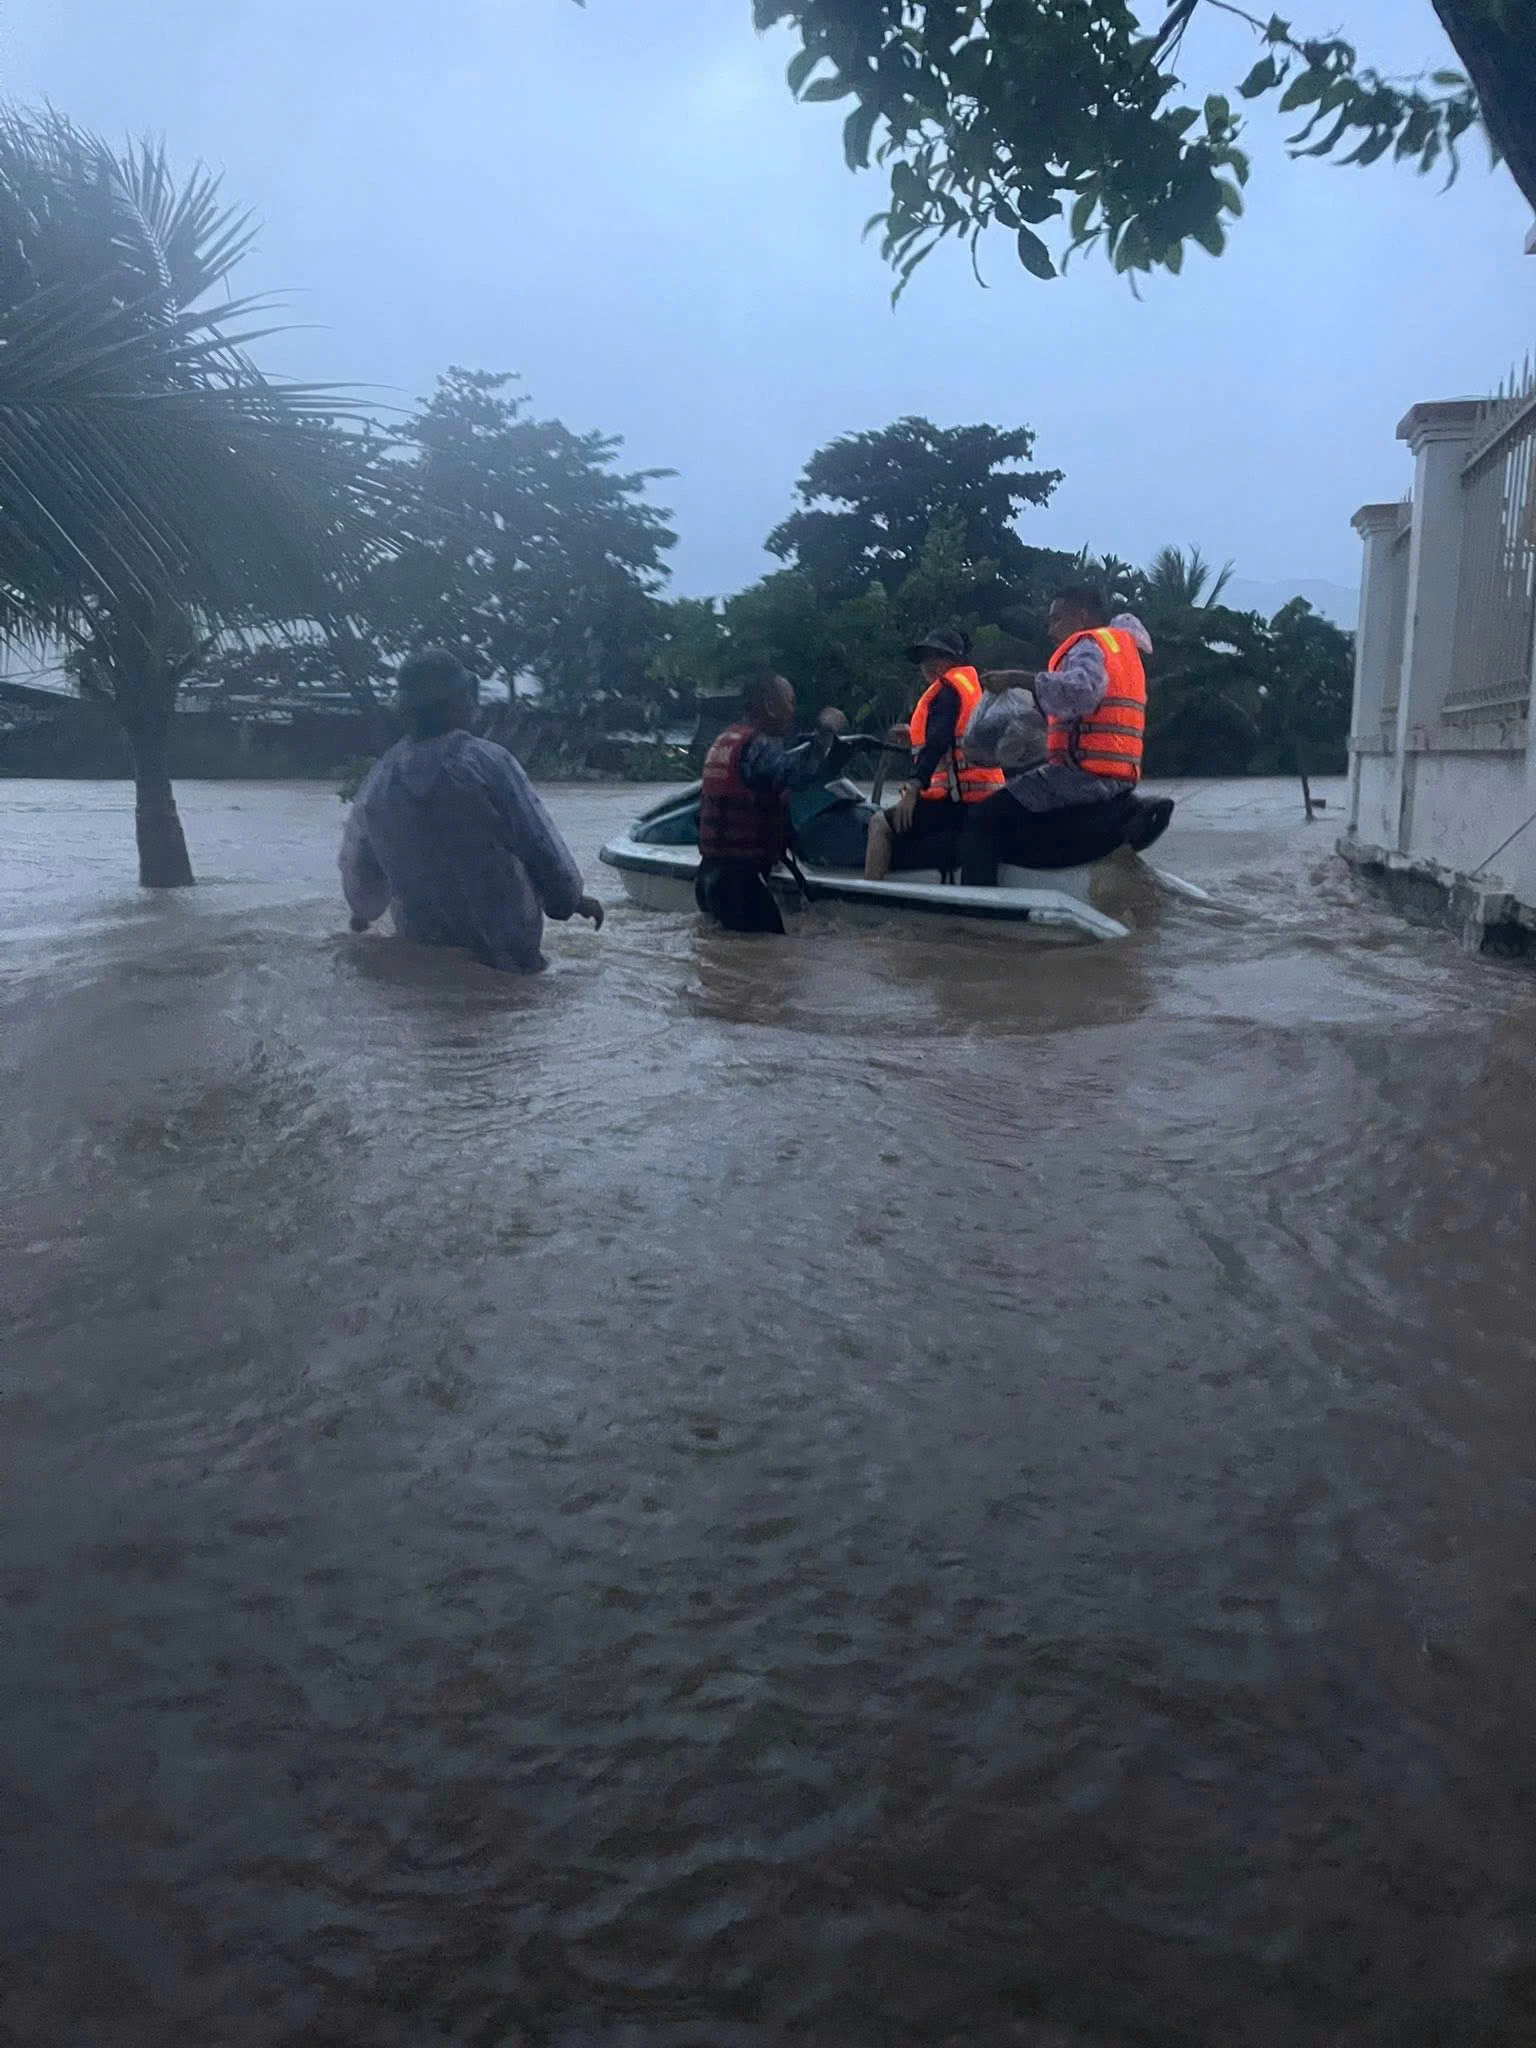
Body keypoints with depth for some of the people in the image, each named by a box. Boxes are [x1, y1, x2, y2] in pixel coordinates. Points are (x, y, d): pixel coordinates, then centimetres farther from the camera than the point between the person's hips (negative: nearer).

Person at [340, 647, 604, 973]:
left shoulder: (379, 779, -1)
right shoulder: (488, 762, -17)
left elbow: (357, 861, 14)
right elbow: (538, 842, -12)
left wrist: (362, 910, 34)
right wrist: (572, 897, 4)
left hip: (422, 947, 5)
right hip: (504, 945, -5)